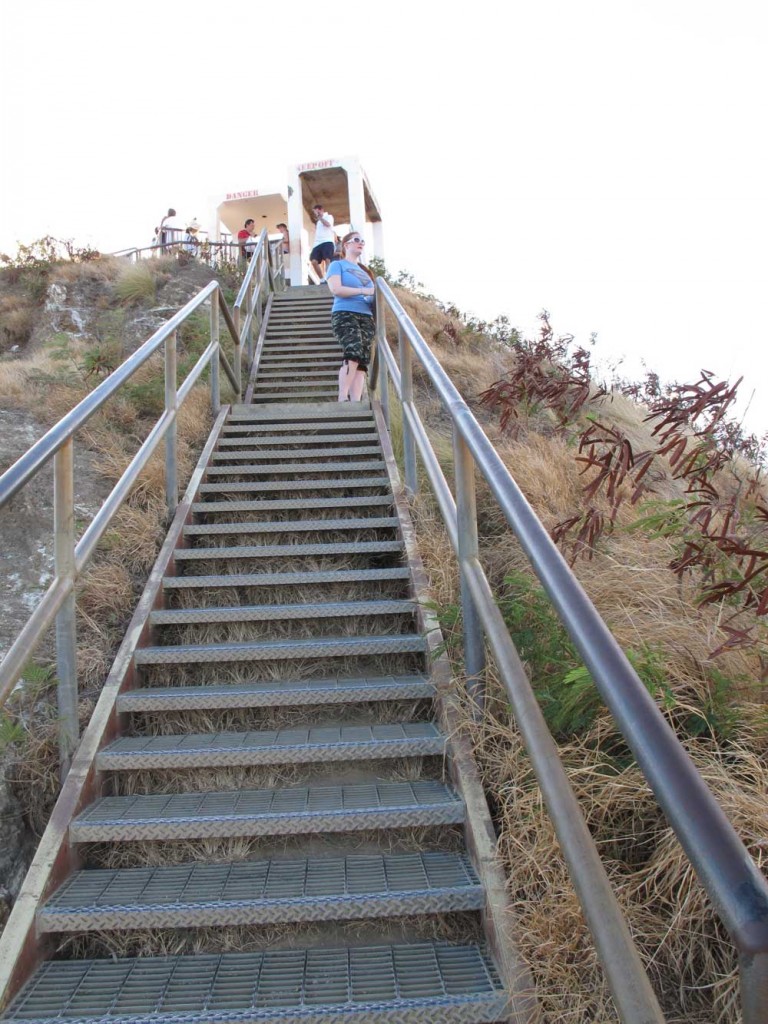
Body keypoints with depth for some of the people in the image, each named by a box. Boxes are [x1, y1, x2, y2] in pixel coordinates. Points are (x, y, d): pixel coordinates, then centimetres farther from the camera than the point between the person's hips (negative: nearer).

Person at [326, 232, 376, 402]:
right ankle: (343, 398, -26)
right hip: (345, 314, -6)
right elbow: (335, 289, -7)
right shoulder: (338, 265, 11)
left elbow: (371, 294, 31)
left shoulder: (364, 270, 30)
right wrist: (364, 291, -12)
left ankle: (355, 403, -15)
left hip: (366, 317, 6)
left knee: (362, 360, -9)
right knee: (353, 354, -28)